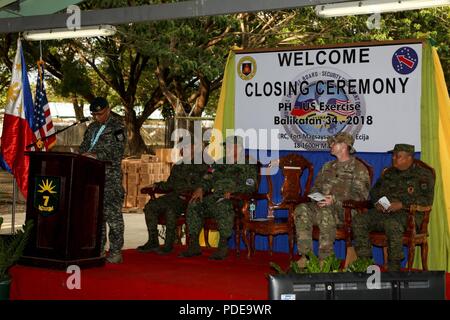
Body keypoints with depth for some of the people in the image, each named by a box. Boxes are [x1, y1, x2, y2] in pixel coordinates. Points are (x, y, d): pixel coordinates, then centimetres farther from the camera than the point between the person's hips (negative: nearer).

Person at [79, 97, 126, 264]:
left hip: (111, 177, -7)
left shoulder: (117, 126, -3)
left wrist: (96, 156, -21)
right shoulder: (92, 128, 19)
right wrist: (83, 156, 1)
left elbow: (116, 153, -12)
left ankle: (116, 252, -1)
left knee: (112, 214, -6)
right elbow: (84, 147, 23)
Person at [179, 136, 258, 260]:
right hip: (215, 197, 6)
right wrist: (201, 188, -2)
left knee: (223, 206, -39)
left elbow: (249, 186, -7)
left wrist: (232, 191, -22)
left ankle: (223, 247, -36)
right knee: (193, 205, -15)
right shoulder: (219, 164, 23)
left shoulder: (248, 167, 6)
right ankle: (194, 245, -14)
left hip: (235, 200, -6)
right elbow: (208, 179, 20)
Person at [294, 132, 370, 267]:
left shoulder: (359, 168, 2)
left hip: (344, 209, -6)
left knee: (325, 213, -39)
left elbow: (359, 195, -9)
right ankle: (305, 255, -25)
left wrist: (335, 200, -21)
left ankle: (325, 259, -28)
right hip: (321, 204, 6)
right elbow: (316, 186, 23)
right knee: (301, 209, -25)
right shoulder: (328, 166, 24)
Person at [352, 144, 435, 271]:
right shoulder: (389, 173, 23)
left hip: (408, 214, -6)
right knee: (359, 220, -18)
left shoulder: (423, 175, 3)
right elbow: (374, 191, 28)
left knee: (392, 224, -40)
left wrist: (402, 204, -19)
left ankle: (394, 267, -24)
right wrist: (376, 202, 4)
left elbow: (426, 200, -9)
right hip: (383, 211, 6)